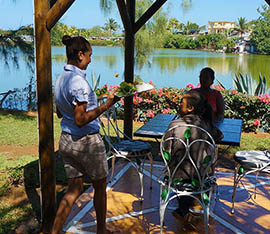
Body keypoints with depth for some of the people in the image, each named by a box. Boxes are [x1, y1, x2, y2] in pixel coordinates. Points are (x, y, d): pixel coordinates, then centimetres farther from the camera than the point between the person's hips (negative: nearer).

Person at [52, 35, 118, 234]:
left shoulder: (60, 79, 5)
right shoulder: (79, 81, -22)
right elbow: (81, 120, -24)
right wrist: (106, 106, -24)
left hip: (66, 141, 8)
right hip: (87, 142, -8)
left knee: (74, 189, 15)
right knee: (100, 187, 14)